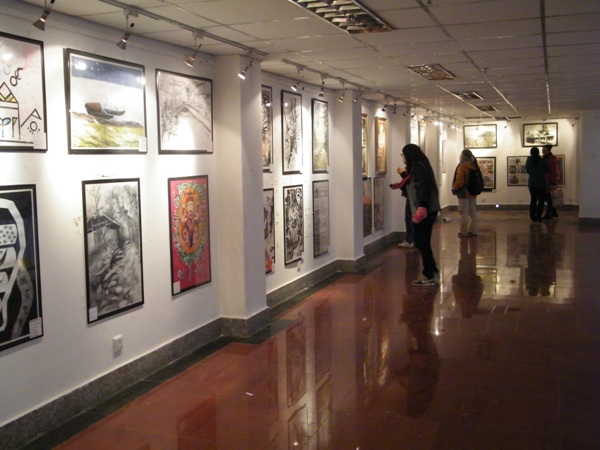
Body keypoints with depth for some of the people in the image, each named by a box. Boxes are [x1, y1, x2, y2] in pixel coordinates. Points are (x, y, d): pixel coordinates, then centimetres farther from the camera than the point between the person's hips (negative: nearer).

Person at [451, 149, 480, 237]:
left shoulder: (462, 166, -14)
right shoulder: (474, 166, 9)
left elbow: (459, 181, -19)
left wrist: (454, 188, -4)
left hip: (464, 193, -8)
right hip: (473, 193, 8)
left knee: (464, 213, -3)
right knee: (473, 212, 12)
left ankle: (464, 232, 0)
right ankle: (473, 231, 17)